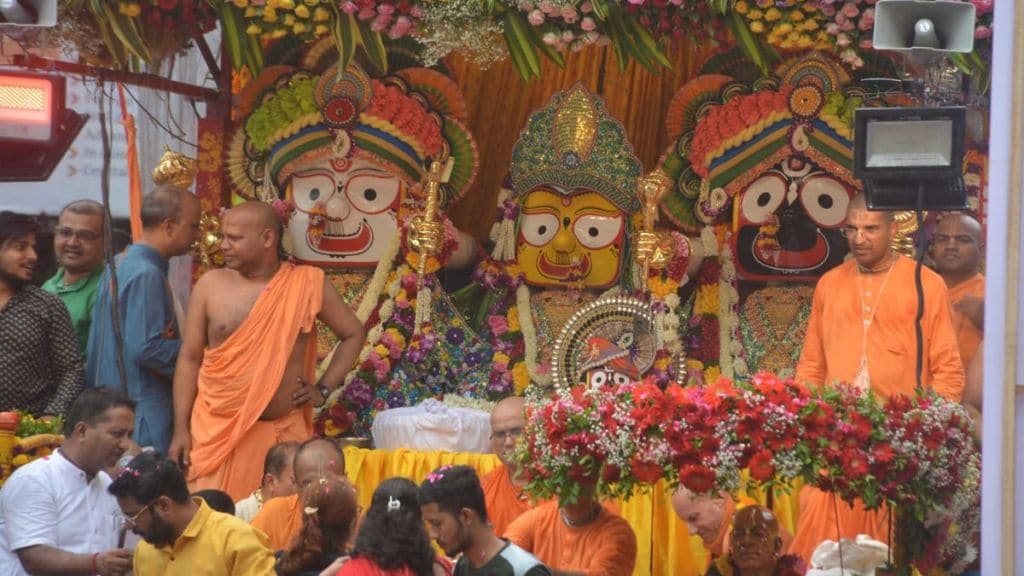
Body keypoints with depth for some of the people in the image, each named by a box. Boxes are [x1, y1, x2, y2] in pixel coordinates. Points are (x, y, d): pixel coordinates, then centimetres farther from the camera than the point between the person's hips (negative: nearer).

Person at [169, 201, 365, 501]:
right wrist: (181, 430, 0)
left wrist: (324, 389, 4)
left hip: (283, 432, 0)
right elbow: (190, 358, 5)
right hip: (215, 431, 0)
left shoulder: (308, 284, 1)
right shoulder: (211, 285, 3)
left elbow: (354, 334, 13)